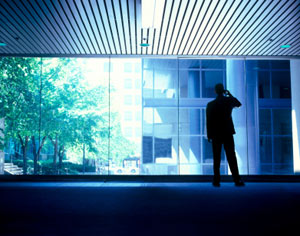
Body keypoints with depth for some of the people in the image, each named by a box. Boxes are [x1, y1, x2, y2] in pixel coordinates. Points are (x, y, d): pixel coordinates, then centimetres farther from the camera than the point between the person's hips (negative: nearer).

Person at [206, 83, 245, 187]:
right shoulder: (229, 100, -1)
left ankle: (216, 181, 3)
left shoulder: (210, 105, -3)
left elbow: (208, 121, -3)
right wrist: (230, 95, 21)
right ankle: (237, 180, 1)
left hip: (216, 134, 0)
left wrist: (209, 135, 4)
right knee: (231, 157, 3)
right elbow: (239, 104, 22)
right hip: (228, 133, 0)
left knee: (216, 158, 4)